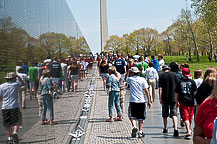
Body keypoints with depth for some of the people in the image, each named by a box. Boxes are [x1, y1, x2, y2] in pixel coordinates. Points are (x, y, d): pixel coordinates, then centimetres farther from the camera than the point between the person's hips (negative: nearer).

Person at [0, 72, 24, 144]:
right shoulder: (15, 84, 1)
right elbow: (22, 83, 21)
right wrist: (18, 76, 21)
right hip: (14, 106, -2)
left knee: (7, 124, 10)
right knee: (16, 121, 9)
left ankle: (9, 138, 7)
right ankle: (15, 132, -13)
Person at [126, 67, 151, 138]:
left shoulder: (130, 79, 0)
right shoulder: (142, 79, 0)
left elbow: (126, 79, 25)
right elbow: (146, 91, -2)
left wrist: (128, 72, 30)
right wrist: (149, 101, 2)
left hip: (133, 101, -1)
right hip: (141, 101, 1)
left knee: (132, 116, 8)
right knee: (141, 117, 11)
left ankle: (134, 126, -18)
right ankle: (140, 132, 11)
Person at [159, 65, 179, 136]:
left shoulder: (161, 76, -2)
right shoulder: (174, 75, 3)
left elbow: (160, 88, -7)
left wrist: (160, 98, -6)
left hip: (165, 98, 0)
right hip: (173, 97, 1)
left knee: (165, 114, 13)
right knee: (174, 114, -3)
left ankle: (165, 129, 27)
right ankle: (175, 129, -19)